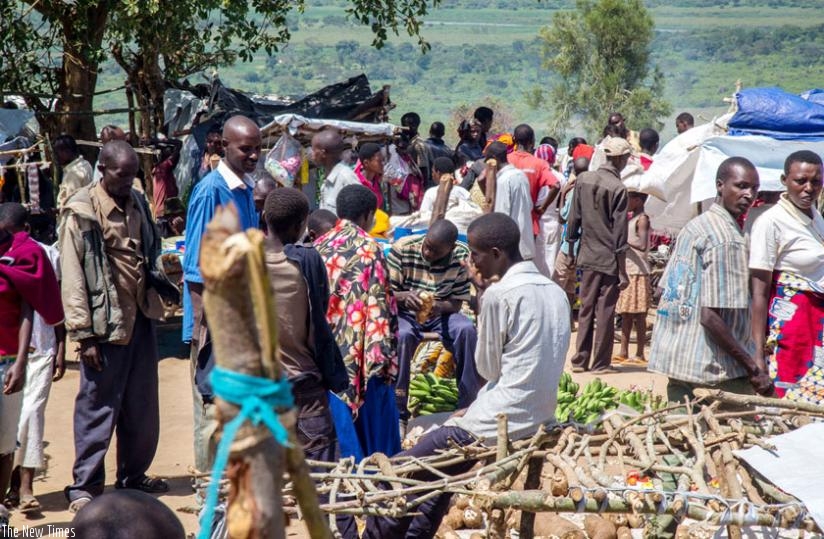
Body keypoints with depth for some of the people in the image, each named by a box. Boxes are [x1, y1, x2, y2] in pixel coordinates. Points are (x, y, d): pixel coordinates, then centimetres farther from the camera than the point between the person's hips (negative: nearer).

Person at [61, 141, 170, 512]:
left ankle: (133, 476, 28)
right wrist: (83, 334, -16)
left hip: (141, 318, 7)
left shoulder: (137, 203, 9)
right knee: (97, 409, -1)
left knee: (142, 407, 14)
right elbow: (72, 276, -13)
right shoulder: (83, 212, -11)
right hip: (105, 325, -6)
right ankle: (85, 487, 8)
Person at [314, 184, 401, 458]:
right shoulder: (368, 248, -11)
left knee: (336, 418, 14)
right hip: (359, 351, -5)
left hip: (326, 349, 6)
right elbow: (378, 305, -15)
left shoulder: (320, 245, 5)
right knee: (367, 422, 5)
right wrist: (383, 356, -12)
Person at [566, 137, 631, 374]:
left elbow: (573, 218, 6)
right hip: (609, 259, -5)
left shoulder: (583, 180, 1)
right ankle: (600, 363, 8)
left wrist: (571, 243, 19)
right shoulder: (618, 188, -14)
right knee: (605, 312, 3)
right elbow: (619, 233, -13)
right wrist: (622, 271, -9)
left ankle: (580, 360, 15)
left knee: (586, 308, 13)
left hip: (587, 256, 5)